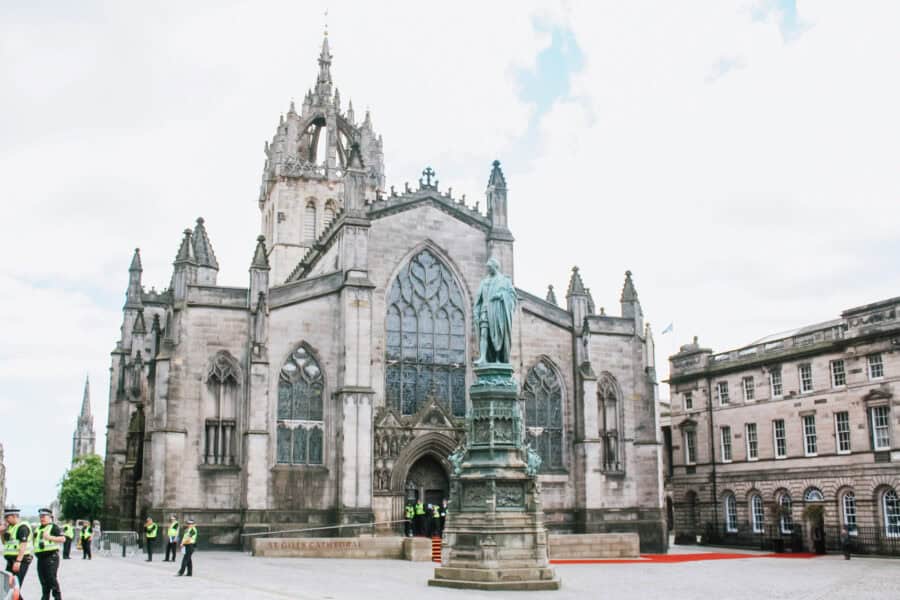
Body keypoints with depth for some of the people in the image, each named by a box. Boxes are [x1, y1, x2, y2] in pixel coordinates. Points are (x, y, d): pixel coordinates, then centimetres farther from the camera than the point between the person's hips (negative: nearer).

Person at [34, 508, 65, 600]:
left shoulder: (53, 527, -4)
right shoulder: (38, 528, 20)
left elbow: (63, 538, -15)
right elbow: (35, 540, 33)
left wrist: (50, 537, -25)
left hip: (51, 557, -8)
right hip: (40, 558, 8)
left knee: (51, 579, -10)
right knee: (43, 580, 12)